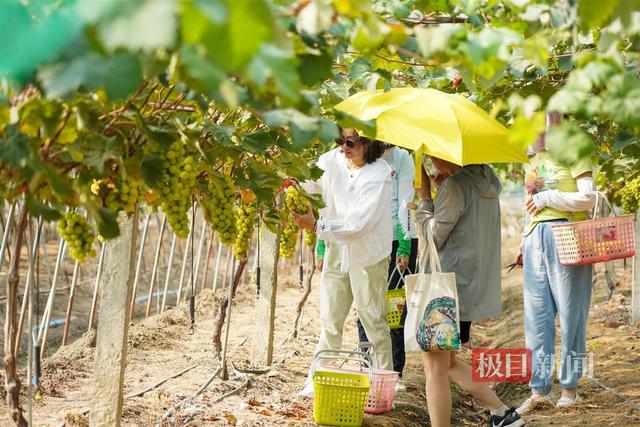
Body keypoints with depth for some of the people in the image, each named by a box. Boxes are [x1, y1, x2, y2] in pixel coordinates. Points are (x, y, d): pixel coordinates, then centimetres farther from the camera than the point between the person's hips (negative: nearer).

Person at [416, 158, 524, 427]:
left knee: (435, 366, -2)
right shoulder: (487, 179, 11)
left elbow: (434, 236, -13)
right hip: (476, 287, 10)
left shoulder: (456, 185, -17)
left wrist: (424, 195, -3)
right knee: (447, 361, 20)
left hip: (451, 283, -9)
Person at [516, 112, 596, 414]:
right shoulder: (533, 159, 17)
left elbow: (588, 199, -12)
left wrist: (548, 198, -10)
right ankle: (539, 389, 8)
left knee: (570, 314, 0)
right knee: (536, 316, 4)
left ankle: (570, 386, 8)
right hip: (534, 238, 7)